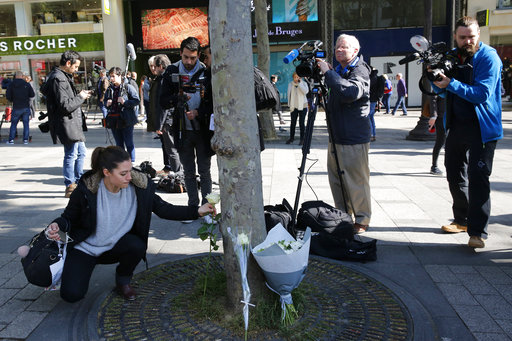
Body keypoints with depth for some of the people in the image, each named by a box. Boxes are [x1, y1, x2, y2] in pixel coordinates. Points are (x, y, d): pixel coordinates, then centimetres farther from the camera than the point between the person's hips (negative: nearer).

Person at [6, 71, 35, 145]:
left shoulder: (11, 84, -2)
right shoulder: (27, 84, -2)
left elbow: (8, 96, -4)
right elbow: (32, 95, 0)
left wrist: (12, 100, 15)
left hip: (16, 107, 0)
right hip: (26, 107, 0)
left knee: (13, 124, 8)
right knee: (26, 124, 6)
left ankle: (11, 139, 7)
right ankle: (25, 139, 3)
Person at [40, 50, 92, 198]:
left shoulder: (63, 76, 15)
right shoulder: (58, 79, -18)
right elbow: (66, 105, -24)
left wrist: (79, 95, 8)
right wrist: (81, 97, -11)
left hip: (74, 123, 11)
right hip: (67, 124, -11)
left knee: (81, 152, 18)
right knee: (71, 155, -3)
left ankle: (78, 183, 30)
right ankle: (70, 187, 8)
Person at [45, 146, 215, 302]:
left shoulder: (139, 186, -17)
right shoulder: (86, 190, -23)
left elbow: (162, 209, -8)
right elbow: (69, 218, -8)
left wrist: (197, 211, -17)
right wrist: (56, 226, -32)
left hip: (115, 246, 2)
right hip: (84, 247, -2)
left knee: (137, 246, -30)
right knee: (72, 294, -18)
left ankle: (123, 280, 3)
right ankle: (70, 270, 20)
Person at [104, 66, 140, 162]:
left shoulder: (128, 87, -6)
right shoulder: (109, 89, 10)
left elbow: (137, 100, -9)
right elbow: (105, 101, 23)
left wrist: (125, 102, -21)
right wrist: (107, 104, 0)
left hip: (126, 120, -5)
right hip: (114, 121, 6)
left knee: (129, 144, 2)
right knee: (119, 145, 14)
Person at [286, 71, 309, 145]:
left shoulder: (303, 83, -1)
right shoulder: (290, 84, 6)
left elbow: (305, 91, -19)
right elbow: (289, 94, 11)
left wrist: (299, 83, -17)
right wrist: (289, 105, 9)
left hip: (302, 106, -2)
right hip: (294, 106, 2)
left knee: (302, 123, -3)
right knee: (292, 123, 4)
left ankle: (302, 138, 6)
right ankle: (291, 137, 19)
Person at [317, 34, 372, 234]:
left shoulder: (360, 71, -10)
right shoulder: (339, 71, 15)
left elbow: (350, 93, -30)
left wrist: (328, 72, -24)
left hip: (354, 139, -8)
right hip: (336, 137, 8)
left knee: (357, 182, 0)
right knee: (336, 180, 14)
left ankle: (362, 220, 14)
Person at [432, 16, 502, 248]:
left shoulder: (489, 58, -11)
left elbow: (482, 94, -21)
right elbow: (441, 90, 12)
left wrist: (451, 84, -30)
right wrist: (436, 78, -8)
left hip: (482, 128, -7)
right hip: (456, 125, 7)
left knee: (478, 177, -11)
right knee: (454, 174, 13)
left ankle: (477, 232, -6)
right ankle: (462, 220, 29)